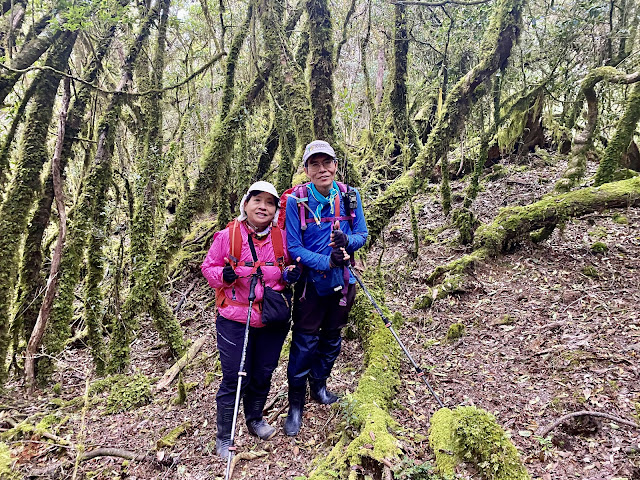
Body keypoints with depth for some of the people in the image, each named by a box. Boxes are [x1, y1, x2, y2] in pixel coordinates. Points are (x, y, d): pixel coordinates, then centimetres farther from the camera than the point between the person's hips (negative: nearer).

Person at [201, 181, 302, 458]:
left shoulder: (281, 238, 1)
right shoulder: (227, 236, -9)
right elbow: (208, 267, 0)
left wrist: (289, 275, -7)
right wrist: (223, 275, -21)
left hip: (272, 321, 4)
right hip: (234, 321, -3)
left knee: (263, 375, 18)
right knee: (234, 380, 3)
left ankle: (255, 419, 45)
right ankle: (223, 438, 24)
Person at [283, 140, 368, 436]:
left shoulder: (349, 196, -6)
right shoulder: (296, 201, -15)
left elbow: (362, 234, -1)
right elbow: (293, 247, -16)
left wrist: (348, 241, -24)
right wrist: (327, 261, -28)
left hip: (342, 281, 4)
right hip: (310, 282, -3)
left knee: (332, 338, 18)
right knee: (305, 342, 3)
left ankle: (319, 387, 42)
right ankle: (296, 403, 22)